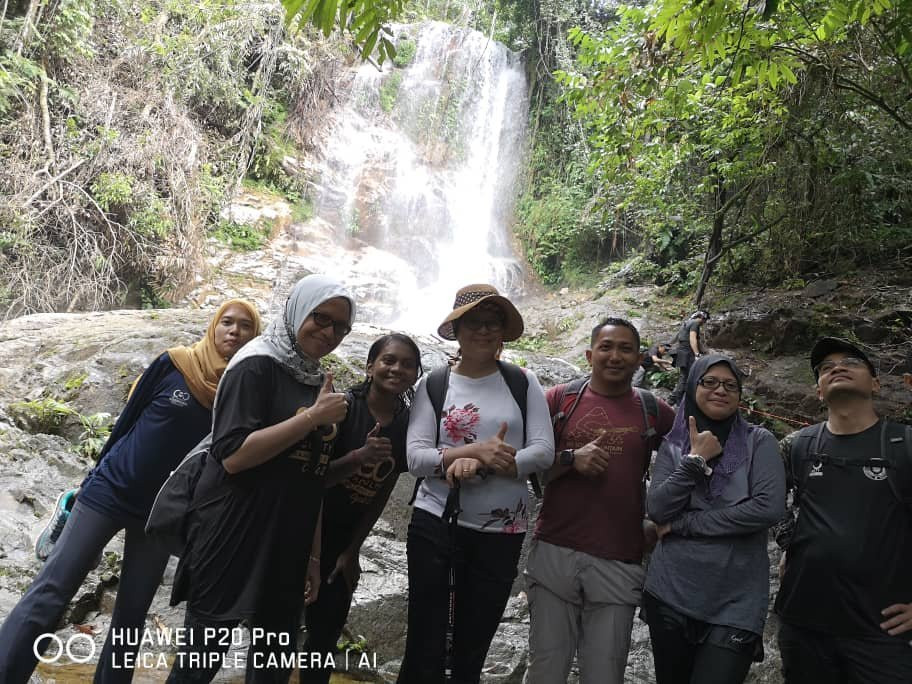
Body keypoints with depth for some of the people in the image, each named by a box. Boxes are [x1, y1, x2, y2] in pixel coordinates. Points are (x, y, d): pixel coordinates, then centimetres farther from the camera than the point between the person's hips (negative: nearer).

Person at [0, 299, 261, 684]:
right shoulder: (174, 364, -10)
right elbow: (126, 422, 1)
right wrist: (95, 479, 9)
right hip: (111, 492, -2)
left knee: (131, 616, 10)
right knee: (49, 595, -1)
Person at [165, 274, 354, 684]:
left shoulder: (318, 383, 12)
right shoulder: (257, 365, -9)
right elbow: (232, 455, -20)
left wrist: (313, 556, 12)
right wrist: (314, 417, -19)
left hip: (288, 554, 7)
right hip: (231, 544, -7)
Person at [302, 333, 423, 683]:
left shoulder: (408, 424, -5)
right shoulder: (344, 406, -19)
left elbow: (382, 494, 2)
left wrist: (352, 551, 4)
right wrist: (359, 457, -36)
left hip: (346, 536, 4)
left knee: (328, 628, 11)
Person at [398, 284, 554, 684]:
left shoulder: (523, 382, 0)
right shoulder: (433, 385, -1)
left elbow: (544, 451, -8)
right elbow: (415, 457, -8)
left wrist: (480, 466, -20)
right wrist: (475, 450, -22)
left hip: (502, 531, 1)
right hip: (435, 524, -1)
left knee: (472, 650, 17)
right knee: (424, 647, 7)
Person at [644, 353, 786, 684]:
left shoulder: (758, 442, -1)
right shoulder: (673, 445, 4)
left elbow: (768, 508, -15)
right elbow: (657, 511, -6)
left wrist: (683, 524, -12)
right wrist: (695, 459, -14)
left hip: (735, 602, -2)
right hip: (670, 594, 2)